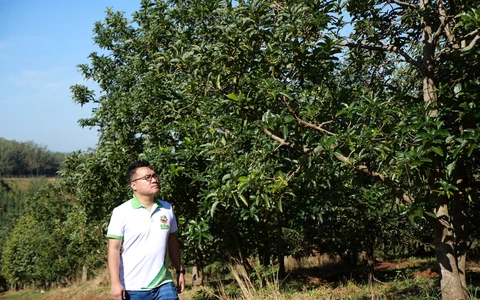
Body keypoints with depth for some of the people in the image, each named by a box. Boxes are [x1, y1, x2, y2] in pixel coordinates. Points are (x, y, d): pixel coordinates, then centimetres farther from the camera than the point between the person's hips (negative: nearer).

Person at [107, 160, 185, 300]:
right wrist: (115, 283, -14)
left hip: (164, 285, 4)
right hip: (132, 288, -3)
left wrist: (180, 271, 15)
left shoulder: (167, 209, 6)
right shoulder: (121, 212, -8)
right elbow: (114, 249, -9)